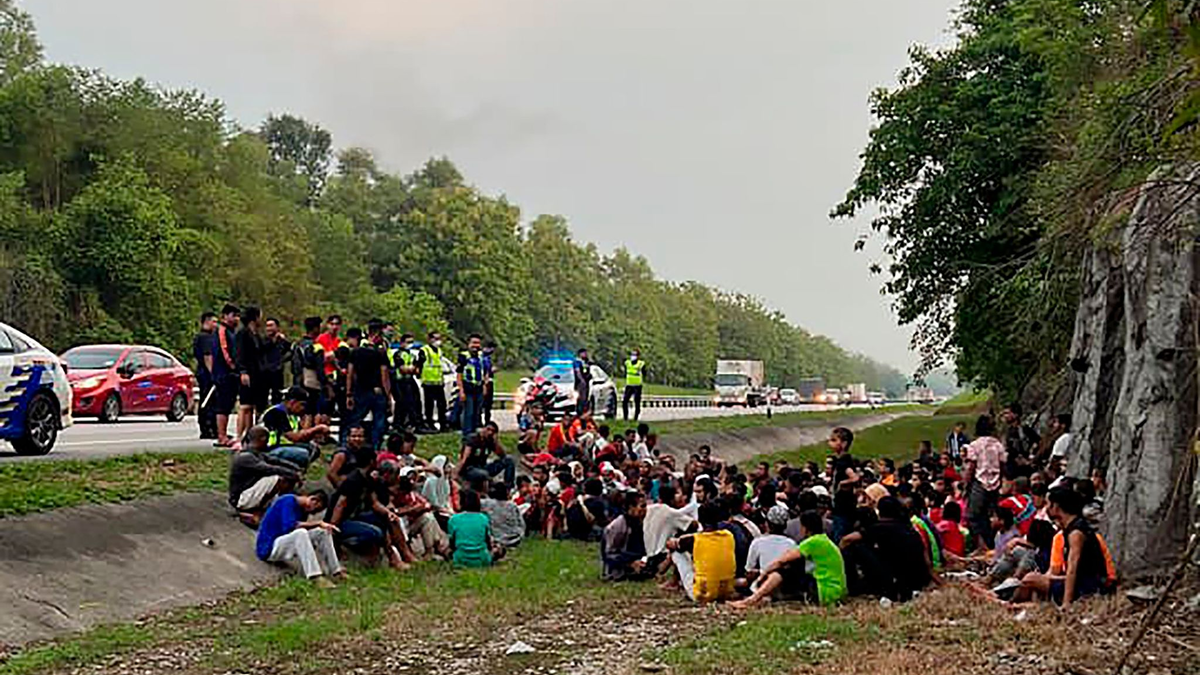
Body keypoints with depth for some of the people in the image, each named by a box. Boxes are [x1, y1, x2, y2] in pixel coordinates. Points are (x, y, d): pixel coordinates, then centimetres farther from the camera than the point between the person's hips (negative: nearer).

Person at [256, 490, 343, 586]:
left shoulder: (303, 511, 10)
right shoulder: (288, 501, -15)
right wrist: (318, 523, -26)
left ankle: (335, 571, -9)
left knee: (323, 532, -3)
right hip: (268, 548, -8)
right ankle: (315, 577, -43)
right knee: (300, 533, -34)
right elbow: (289, 526, -29)